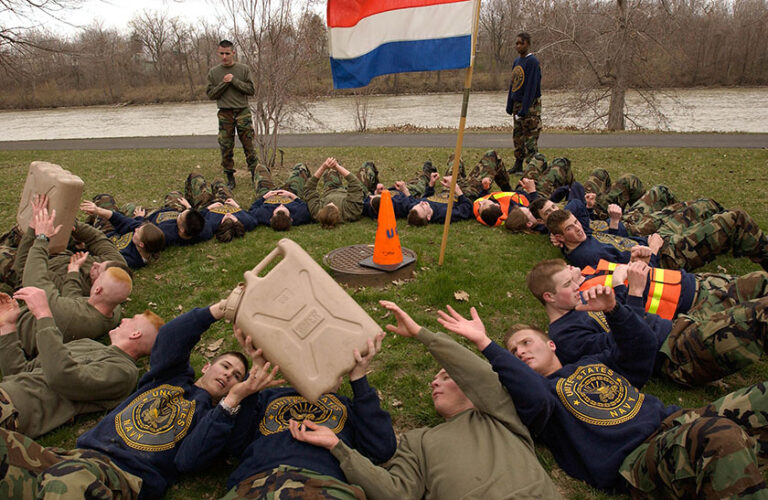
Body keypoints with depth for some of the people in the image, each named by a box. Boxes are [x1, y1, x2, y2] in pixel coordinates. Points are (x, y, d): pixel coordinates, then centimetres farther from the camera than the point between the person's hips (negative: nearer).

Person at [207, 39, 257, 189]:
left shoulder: (243, 69, 3)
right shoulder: (213, 72, 7)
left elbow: (251, 90, -2)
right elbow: (210, 94, 3)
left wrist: (234, 81, -13)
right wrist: (224, 83, -10)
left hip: (243, 112, -1)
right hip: (224, 114, 1)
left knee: (249, 146, -2)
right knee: (226, 148, 2)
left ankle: (255, 174, 8)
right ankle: (230, 178, 13)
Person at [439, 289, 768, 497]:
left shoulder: (597, 363, 28)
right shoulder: (543, 390, 9)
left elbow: (641, 348, 17)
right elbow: (534, 398, -17)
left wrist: (612, 309, 2)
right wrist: (485, 344, -20)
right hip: (638, 459, -6)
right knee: (721, 435, -36)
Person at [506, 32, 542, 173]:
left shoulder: (532, 61, -12)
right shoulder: (516, 61, 13)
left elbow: (531, 87, -17)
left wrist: (524, 110, -20)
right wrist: (510, 106, 11)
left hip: (530, 105, -8)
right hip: (517, 104, 8)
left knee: (530, 137, -7)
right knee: (517, 136, 10)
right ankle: (518, 165, 18)